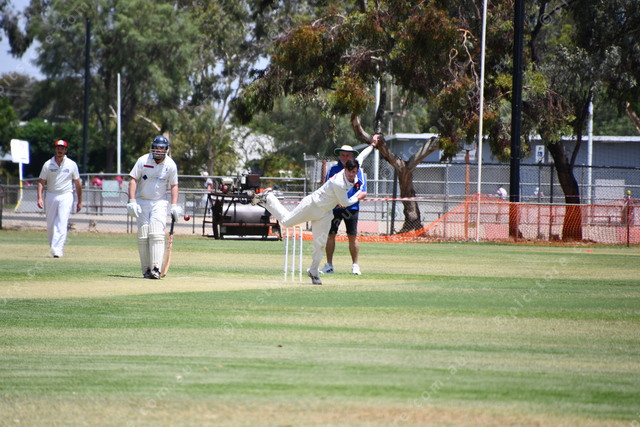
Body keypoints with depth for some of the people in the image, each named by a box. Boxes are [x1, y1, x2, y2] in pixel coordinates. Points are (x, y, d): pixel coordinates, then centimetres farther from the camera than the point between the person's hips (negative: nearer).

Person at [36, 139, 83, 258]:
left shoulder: (71, 165, 2)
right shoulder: (48, 164, 3)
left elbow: (78, 183, 7)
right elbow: (41, 182, 2)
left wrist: (80, 202, 6)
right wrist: (40, 198, -12)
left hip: (66, 196, -2)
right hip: (51, 196, 2)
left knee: (62, 224, -14)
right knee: (50, 225, 6)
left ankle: (57, 250, -20)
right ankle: (53, 247, 24)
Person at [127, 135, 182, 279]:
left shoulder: (170, 165, -3)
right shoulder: (143, 161, -7)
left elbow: (174, 185, 5)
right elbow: (133, 179, -7)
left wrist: (174, 205, -4)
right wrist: (132, 201, -16)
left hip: (159, 202, 0)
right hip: (141, 201, 0)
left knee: (157, 234, -16)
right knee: (143, 236, -1)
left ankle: (156, 267, -23)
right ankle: (146, 270, 5)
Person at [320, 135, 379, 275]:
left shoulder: (357, 171, 4)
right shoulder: (333, 169, 6)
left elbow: (363, 192, 2)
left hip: (351, 208, -1)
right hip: (334, 207, 1)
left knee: (353, 236, -3)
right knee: (330, 235, 0)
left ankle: (355, 265, 5)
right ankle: (329, 265, 8)